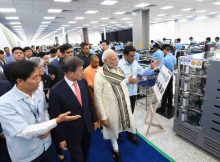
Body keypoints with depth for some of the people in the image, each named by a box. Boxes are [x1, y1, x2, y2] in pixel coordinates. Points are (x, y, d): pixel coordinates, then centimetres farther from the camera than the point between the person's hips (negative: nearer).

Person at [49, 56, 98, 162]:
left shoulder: (83, 82, -8)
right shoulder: (56, 90, -23)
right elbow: (55, 117, -16)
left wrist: (94, 119, 10)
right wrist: (60, 138, -9)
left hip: (87, 127, 5)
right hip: (72, 132, -5)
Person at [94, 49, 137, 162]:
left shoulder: (119, 70, -2)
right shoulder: (99, 75, -19)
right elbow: (98, 97, -16)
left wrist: (128, 103, 13)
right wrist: (103, 116, -13)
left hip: (124, 105, 5)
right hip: (111, 108, -4)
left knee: (128, 122, 22)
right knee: (113, 129, 17)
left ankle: (130, 133, 56)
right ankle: (115, 148, 44)